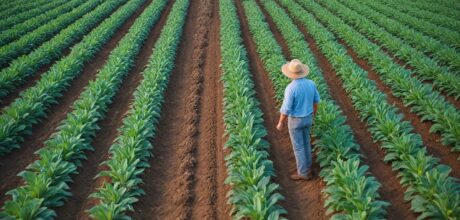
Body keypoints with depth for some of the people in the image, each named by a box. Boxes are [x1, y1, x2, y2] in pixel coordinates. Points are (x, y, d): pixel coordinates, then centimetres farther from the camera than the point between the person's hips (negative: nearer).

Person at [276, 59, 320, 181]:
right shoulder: (311, 83, -10)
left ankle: (304, 173, 19)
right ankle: (307, 167, 38)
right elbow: (316, 101, 4)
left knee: (298, 146, 9)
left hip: (295, 120, -6)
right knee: (306, 142, 24)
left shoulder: (291, 88, -30)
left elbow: (286, 109, -24)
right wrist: (313, 115, 21)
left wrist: (280, 123, -8)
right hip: (307, 118, 6)